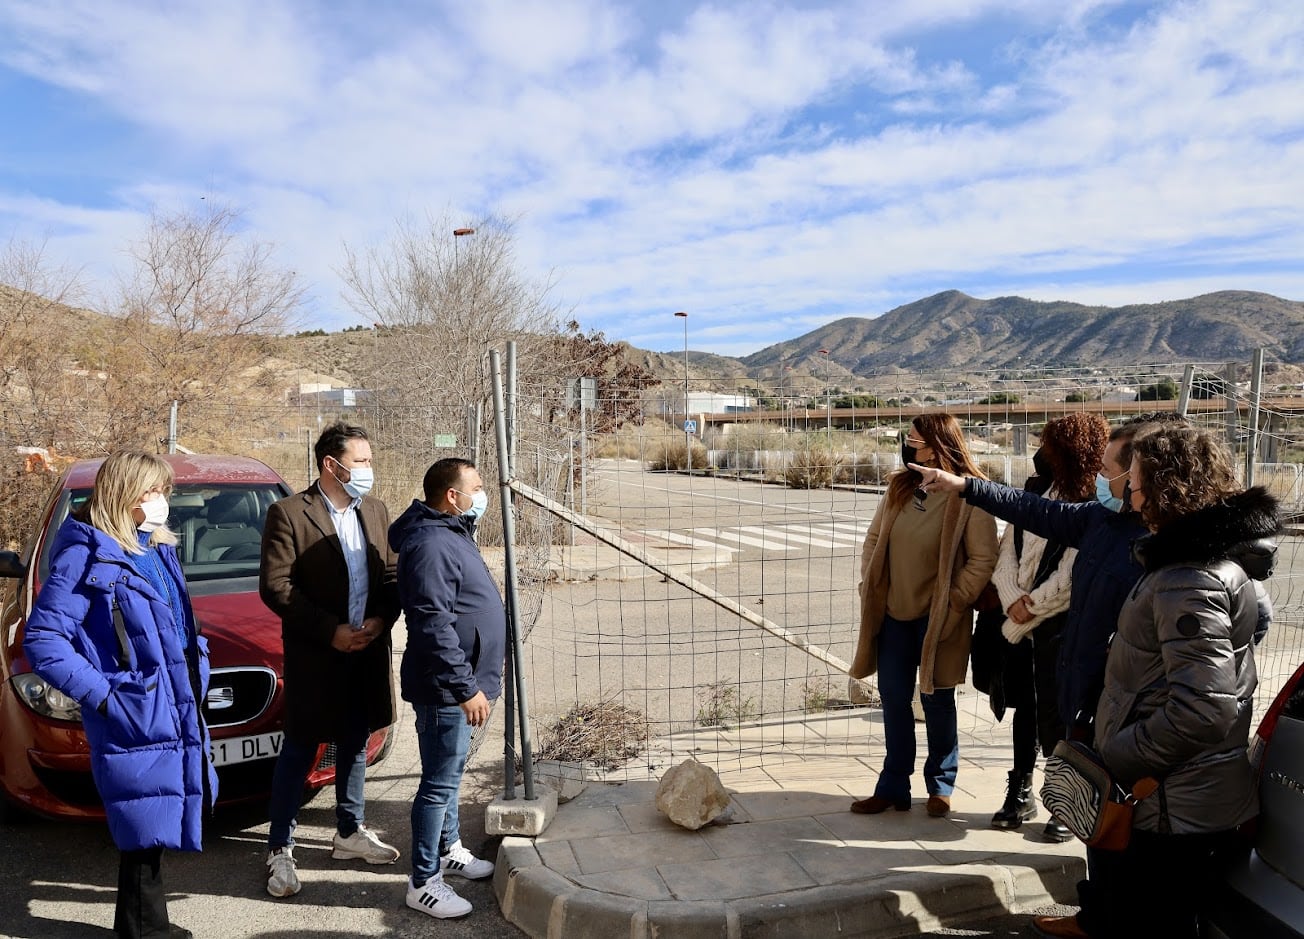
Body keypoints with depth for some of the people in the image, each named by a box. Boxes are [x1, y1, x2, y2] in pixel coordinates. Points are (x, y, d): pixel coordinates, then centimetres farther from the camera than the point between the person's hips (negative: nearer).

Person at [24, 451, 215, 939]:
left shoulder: (159, 549, 10)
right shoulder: (86, 556, -13)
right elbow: (42, 640, -15)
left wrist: (195, 669, 11)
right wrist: (100, 694, -17)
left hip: (175, 710, 8)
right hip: (134, 717, -8)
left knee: (155, 824, 16)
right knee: (146, 825, 2)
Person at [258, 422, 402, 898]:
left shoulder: (376, 512, 5)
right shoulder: (288, 514, -11)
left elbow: (392, 576, 7)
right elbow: (274, 586, -15)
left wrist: (381, 619, -11)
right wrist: (330, 631, -18)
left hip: (367, 653, 6)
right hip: (314, 657, -5)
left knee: (355, 746, 18)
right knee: (298, 751, 6)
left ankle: (350, 833, 35)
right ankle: (280, 850, 21)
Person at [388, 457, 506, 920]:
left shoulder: (453, 534, 10)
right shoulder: (431, 545, -23)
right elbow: (434, 627, -27)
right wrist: (466, 688, -24)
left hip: (459, 684, 10)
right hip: (444, 689, -10)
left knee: (449, 774, 23)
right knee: (438, 783, 0)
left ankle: (448, 849, 39)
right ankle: (424, 882, 13)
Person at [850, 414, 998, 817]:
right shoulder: (900, 485, 5)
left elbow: (983, 559, -13)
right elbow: (874, 539, 10)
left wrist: (954, 604, -14)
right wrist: (868, 585, 2)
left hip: (937, 617, -5)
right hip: (893, 612, 5)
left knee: (937, 700, 9)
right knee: (893, 699, 11)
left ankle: (940, 786, 29)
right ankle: (893, 787, 25)